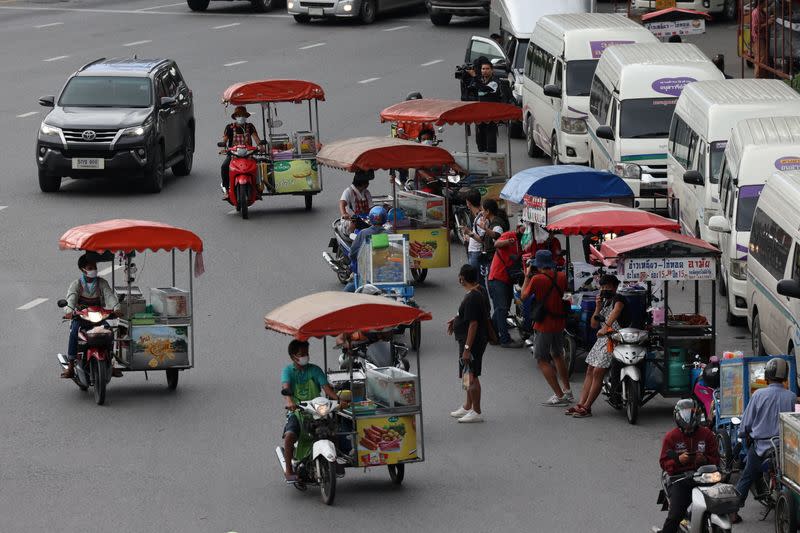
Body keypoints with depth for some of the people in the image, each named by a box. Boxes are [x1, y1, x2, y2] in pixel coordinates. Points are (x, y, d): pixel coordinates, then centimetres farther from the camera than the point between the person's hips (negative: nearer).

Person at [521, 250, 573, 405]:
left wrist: (527, 277, 7)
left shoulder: (537, 279, -18)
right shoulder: (561, 277, -1)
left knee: (542, 360, 0)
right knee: (557, 356, 24)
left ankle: (559, 396, -8)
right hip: (560, 322, 7)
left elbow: (524, 296, -5)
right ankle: (567, 391, 30)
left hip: (544, 325, -7)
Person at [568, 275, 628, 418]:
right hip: (602, 340, 9)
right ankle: (581, 404, 7)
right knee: (590, 371, 6)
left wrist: (606, 327, -43)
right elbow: (594, 325, 15)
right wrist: (598, 308, 1)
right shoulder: (604, 302, 19)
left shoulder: (618, 299, -8)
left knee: (598, 372, -14)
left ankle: (586, 408, -13)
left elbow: (615, 312, -30)